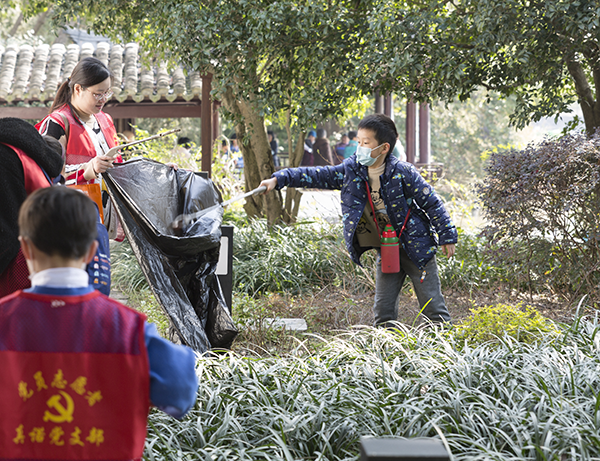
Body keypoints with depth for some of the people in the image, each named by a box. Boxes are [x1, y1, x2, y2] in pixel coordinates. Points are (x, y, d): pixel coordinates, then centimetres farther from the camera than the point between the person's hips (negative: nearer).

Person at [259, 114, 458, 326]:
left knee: (433, 308, 0)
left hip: (416, 248, -4)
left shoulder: (403, 173, -15)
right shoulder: (351, 171, -3)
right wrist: (279, 179, -10)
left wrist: (447, 236, -6)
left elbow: (431, 202, -8)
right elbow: (317, 176, -2)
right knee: (383, 311, 3)